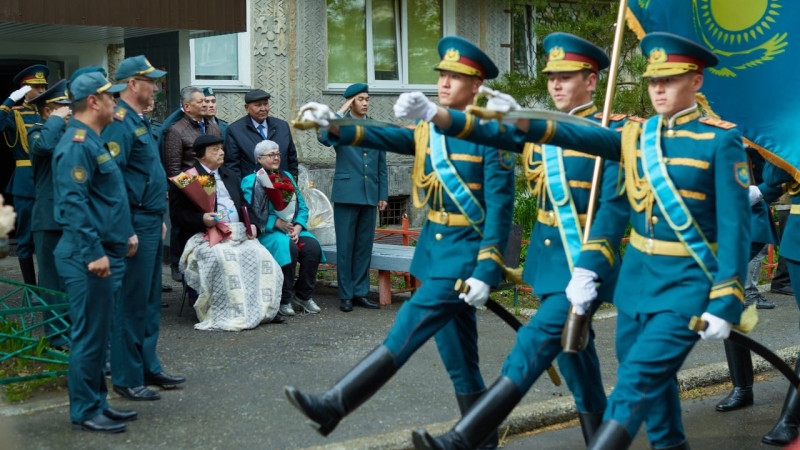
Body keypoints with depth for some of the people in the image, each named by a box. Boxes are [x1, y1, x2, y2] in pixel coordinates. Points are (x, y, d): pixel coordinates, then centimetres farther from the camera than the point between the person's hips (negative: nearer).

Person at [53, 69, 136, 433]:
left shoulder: (93, 141, 17)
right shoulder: (77, 144, -16)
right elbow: (73, 202, -24)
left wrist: (123, 236, 23)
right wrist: (93, 252, -26)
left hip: (106, 254, 10)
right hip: (89, 258, -10)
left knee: (98, 334, 15)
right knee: (89, 335, -3)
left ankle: (97, 403, 24)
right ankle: (84, 413, 5)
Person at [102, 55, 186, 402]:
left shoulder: (139, 121, 16)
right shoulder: (120, 122, -15)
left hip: (151, 224, 10)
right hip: (135, 224, -10)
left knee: (150, 302, 16)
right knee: (131, 304, -3)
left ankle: (148, 367, 26)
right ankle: (126, 379, 5)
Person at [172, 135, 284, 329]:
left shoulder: (231, 176, 26)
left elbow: (243, 203, 27)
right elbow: (179, 213, -3)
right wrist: (202, 219, -20)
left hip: (239, 233, 5)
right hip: (207, 236, -5)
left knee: (259, 254, -22)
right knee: (224, 257, -35)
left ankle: (262, 309, -17)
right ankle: (233, 313, -30)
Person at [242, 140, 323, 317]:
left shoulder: (287, 177, 20)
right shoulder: (250, 181, 4)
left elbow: (302, 207, 14)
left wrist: (297, 227, -5)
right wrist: (276, 222, -16)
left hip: (293, 229, 5)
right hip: (266, 232, -5)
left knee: (312, 247, -25)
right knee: (288, 247, -34)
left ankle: (303, 296, -12)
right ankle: (284, 299, -21)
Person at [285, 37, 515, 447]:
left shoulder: (490, 136, -10)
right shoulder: (427, 130, 9)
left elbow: (500, 210, -13)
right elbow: (381, 137, -6)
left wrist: (486, 272, -19)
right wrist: (334, 126, -25)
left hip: (466, 254, -7)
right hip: (434, 249, 8)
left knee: (408, 330, -14)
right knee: (457, 353, 12)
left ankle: (332, 408, -16)